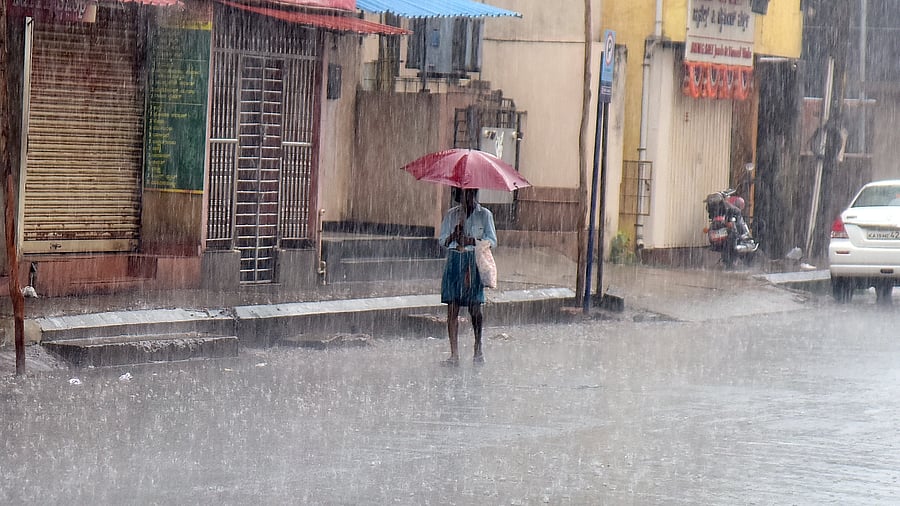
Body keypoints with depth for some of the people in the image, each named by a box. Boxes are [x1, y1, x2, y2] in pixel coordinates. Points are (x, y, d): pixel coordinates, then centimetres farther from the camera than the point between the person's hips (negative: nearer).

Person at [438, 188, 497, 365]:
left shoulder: (484, 214, 5)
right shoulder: (452, 214, 11)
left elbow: (492, 241, 0)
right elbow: (443, 241, 8)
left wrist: (470, 241, -14)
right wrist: (455, 233, -13)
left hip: (475, 262, -2)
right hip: (454, 261, 2)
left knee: (475, 308, -2)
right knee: (452, 308, -4)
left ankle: (478, 350, 13)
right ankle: (454, 354, -2)